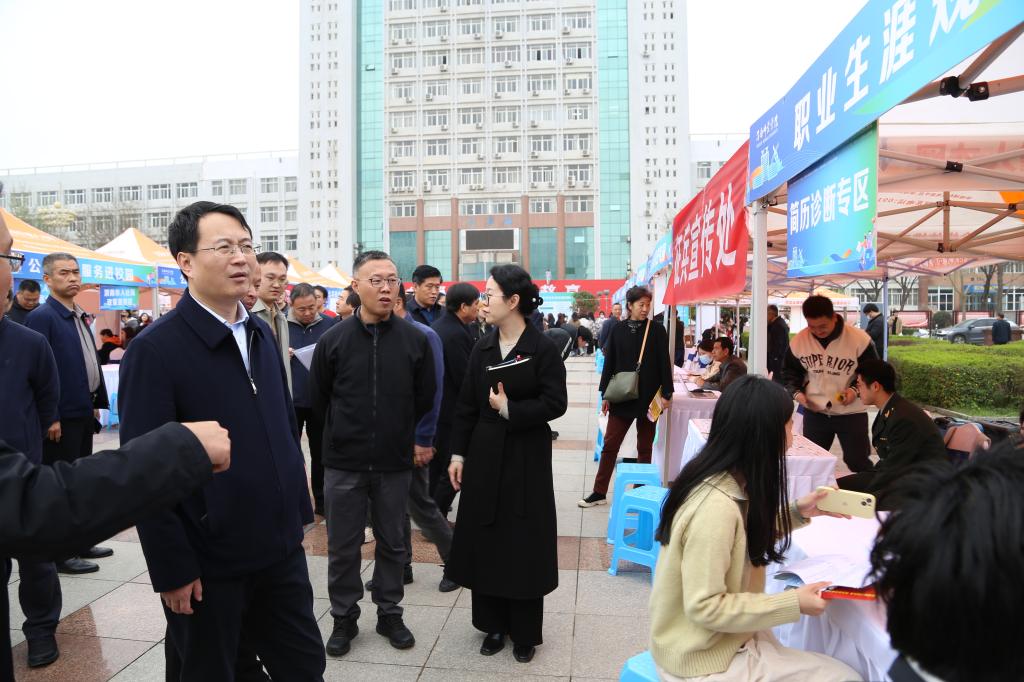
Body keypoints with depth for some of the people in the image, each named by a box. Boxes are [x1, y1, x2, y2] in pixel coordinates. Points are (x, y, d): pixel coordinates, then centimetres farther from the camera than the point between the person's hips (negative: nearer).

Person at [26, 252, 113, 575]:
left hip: (84, 412, 8)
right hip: (61, 417, -8)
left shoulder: (81, 317, 12)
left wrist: (99, 402, 15)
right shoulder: (41, 317, -12)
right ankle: (60, 554, 14)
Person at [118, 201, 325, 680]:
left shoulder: (260, 333, 6)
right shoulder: (155, 349, -15)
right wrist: (173, 569, -13)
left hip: (282, 550, 6)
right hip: (208, 564, -5)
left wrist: (298, 510, 12)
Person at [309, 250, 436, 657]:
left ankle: (389, 614, 33)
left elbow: (424, 399, 6)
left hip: (395, 463, 1)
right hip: (343, 463, 0)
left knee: (392, 543, 15)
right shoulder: (333, 339, -5)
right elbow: (318, 399, 5)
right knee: (342, 547, 11)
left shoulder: (415, 339, -4)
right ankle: (344, 618, 30)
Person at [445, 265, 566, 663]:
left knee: (523, 545, 5)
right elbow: (466, 406, 7)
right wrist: (458, 454, 4)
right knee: (485, 542, 10)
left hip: (526, 459, -4)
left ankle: (525, 632, 24)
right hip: (484, 457, 5)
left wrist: (509, 408, -18)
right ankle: (495, 624, 29)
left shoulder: (542, 348, -8)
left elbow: (555, 404, -12)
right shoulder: (482, 349, 6)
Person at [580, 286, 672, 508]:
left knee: (644, 447, 9)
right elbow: (609, 363, 5)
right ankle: (599, 492, 12)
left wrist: (666, 393, -6)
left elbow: (664, 363, -1)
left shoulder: (657, 330, -1)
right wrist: (605, 394, 4)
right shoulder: (618, 330, 2)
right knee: (610, 444, 3)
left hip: (648, 398, -1)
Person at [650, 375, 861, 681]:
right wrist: (792, 604, -19)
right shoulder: (716, 506, -29)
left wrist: (796, 512, 5)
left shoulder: (726, 481, -3)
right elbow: (704, 608, -25)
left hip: (721, 638, 8)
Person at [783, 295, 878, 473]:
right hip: (814, 412, 3)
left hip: (851, 413, -3)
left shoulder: (859, 339, -16)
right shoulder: (798, 341, -7)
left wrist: (856, 389, -19)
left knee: (858, 462, 6)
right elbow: (790, 371, 8)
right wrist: (796, 392, -9)